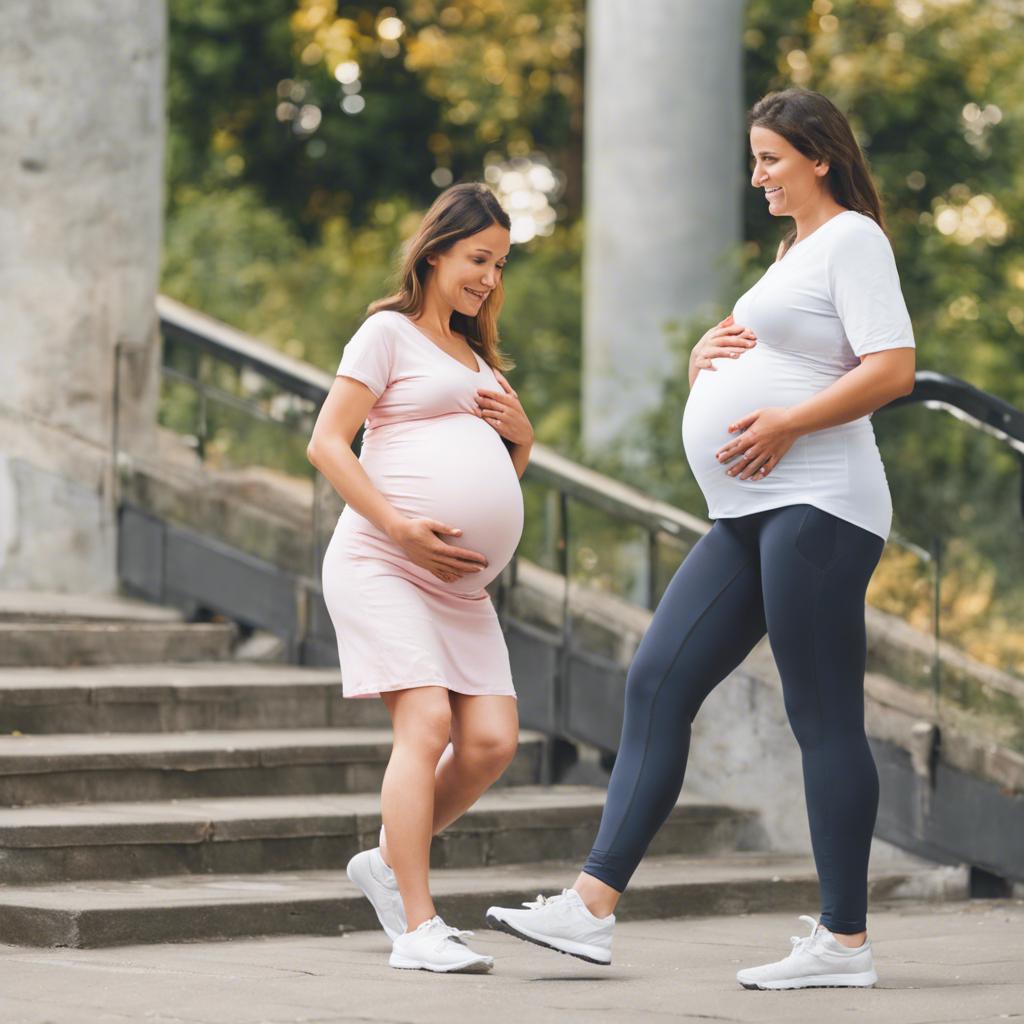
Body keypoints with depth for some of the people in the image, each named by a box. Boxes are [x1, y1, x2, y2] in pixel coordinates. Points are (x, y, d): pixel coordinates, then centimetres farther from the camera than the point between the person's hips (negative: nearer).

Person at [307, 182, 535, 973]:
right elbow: (327, 443, -7)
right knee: (427, 722, -19)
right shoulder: (389, 332, 2)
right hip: (382, 563, -7)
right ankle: (418, 929, -20)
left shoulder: (475, 352, 25)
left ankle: (390, 862, 15)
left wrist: (521, 434, 9)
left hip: (460, 580, 8)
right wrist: (401, 528, -17)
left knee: (493, 739, -5)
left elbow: (508, 475, 32)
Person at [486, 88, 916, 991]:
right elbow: (750, 365, 33)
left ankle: (845, 941, -4)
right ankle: (592, 906, -1)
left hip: (817, 507, -10)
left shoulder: (853, 240, -4)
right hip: (748, 517, 10)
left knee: (823, 716, -8)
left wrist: (785, 423, -20)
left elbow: (894, 369, -16)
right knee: (657, 683, 2)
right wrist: (706, 356, 10)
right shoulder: (793, 254, 26)